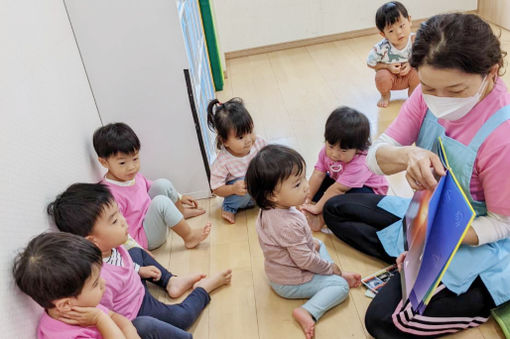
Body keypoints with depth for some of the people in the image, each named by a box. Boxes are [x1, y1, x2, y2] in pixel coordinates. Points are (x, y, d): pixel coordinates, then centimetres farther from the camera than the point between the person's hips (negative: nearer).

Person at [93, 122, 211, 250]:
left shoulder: (133, 175, -2)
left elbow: (148, 186, 19)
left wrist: (179, 197, 24)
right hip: (142, 240, -9)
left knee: (162, 184, 1)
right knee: (161, 201, -30)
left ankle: (182, 212, 24)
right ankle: (189, 237, -16)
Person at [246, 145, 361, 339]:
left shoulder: (268, 210, -9)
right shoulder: (290, 225, -39)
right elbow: (305, 260, -30)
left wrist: (311, 242, 7)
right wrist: (330, 267, -13)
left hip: (278, 271, 9)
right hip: (291, 283, -9)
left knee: (319, 245, 27)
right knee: (341, 286, -9)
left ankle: (336, 276, 19)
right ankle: (308, 312, -20)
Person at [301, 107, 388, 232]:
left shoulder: (359, 164, -38)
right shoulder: (327, 151, -18)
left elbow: (337, 190, -38)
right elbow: (318, 175, -16)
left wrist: (317, 208, -34)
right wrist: (307, 199, -19)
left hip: (369, 190, -7)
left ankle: (321, 218, -32)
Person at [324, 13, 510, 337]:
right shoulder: (430, 94, -15)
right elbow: (376, 156, -13)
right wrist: (407, 155, -36)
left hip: (475, 240, -7)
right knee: (335, 209, 10)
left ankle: (482, 299, 2)